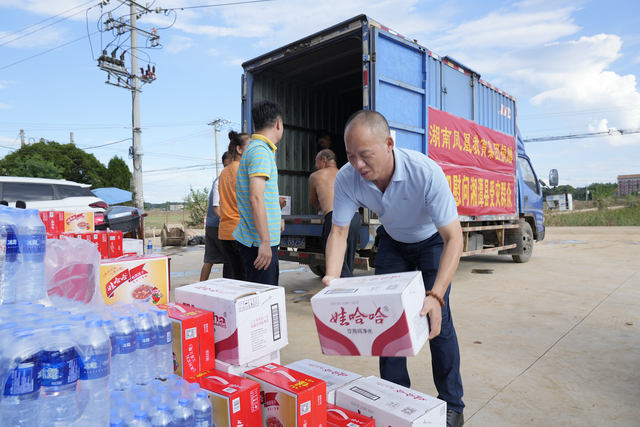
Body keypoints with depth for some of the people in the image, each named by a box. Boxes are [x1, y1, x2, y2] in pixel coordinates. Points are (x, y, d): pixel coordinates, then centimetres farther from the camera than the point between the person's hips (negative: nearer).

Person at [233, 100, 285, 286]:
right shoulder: (261, 151, -16)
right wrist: (265, 241, -25)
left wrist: (276, 218, 36)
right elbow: (256, 198, -25)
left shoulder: (255, 148, 16)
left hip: (265, 240, 10)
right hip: (260, 242, -10)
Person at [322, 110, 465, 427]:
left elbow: (453, 237, -38)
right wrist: (331, 278, -37)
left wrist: (436, 295, -50)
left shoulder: (425, 172, -39)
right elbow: (339, 231, -21)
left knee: (436, 318, -10)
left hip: (432, 240, -3)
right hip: (392, 241, 3)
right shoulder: (347, 179, -28)